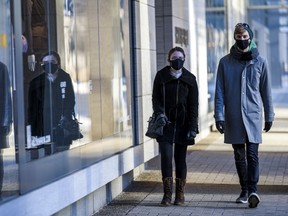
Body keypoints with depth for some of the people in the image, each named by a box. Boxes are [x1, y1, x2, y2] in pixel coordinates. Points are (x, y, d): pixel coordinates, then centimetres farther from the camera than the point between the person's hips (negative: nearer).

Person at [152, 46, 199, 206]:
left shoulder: (189, 79, 3)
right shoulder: (161, 76, 4)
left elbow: (193, 105, 1)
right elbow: (155, 98, 5)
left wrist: (192, 127, -6)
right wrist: (159, 113, -14)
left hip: (182, 124, 0)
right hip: (165, 123, 0)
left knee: (180, 159, 4)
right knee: (166, 156, -10)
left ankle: (180, 194, 12)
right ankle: (167, 194, -5)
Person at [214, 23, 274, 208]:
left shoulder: (260, 61, 3)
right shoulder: (225, 62, 4)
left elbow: (266, 91, 8)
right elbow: (220, 92, 3)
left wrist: (269, 116, 8)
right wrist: (219, 116, -5)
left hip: (253, 115, -2)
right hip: (233, 117, 2)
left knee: (252, 154, -11)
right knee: (239, 156, 9)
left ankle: (253, 191, -18)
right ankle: (245, 191, 19)